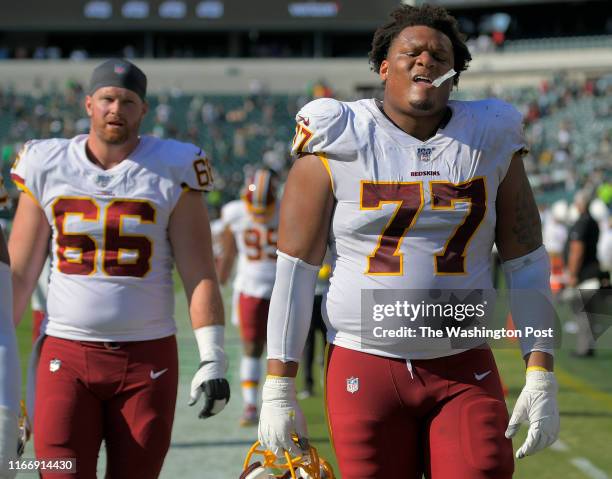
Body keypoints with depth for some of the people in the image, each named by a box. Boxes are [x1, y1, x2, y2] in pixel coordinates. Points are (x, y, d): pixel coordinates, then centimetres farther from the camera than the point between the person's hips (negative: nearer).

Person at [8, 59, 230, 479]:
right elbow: (18, 275, 9)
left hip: (148, 356, -1)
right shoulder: (48, 167, 5)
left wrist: (213, 360, -9)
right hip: (66, 354, 1)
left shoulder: (171, 172, 1)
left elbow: (200, 275, -2)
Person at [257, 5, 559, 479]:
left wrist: (542, 377, 1)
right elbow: (295, 270, -1)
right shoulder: (338, 142, -1)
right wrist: (278, 389, -5)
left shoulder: (492, 141, 5)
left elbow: (527, 264, 8)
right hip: (365, 367, -1)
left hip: (465, 371, 1)